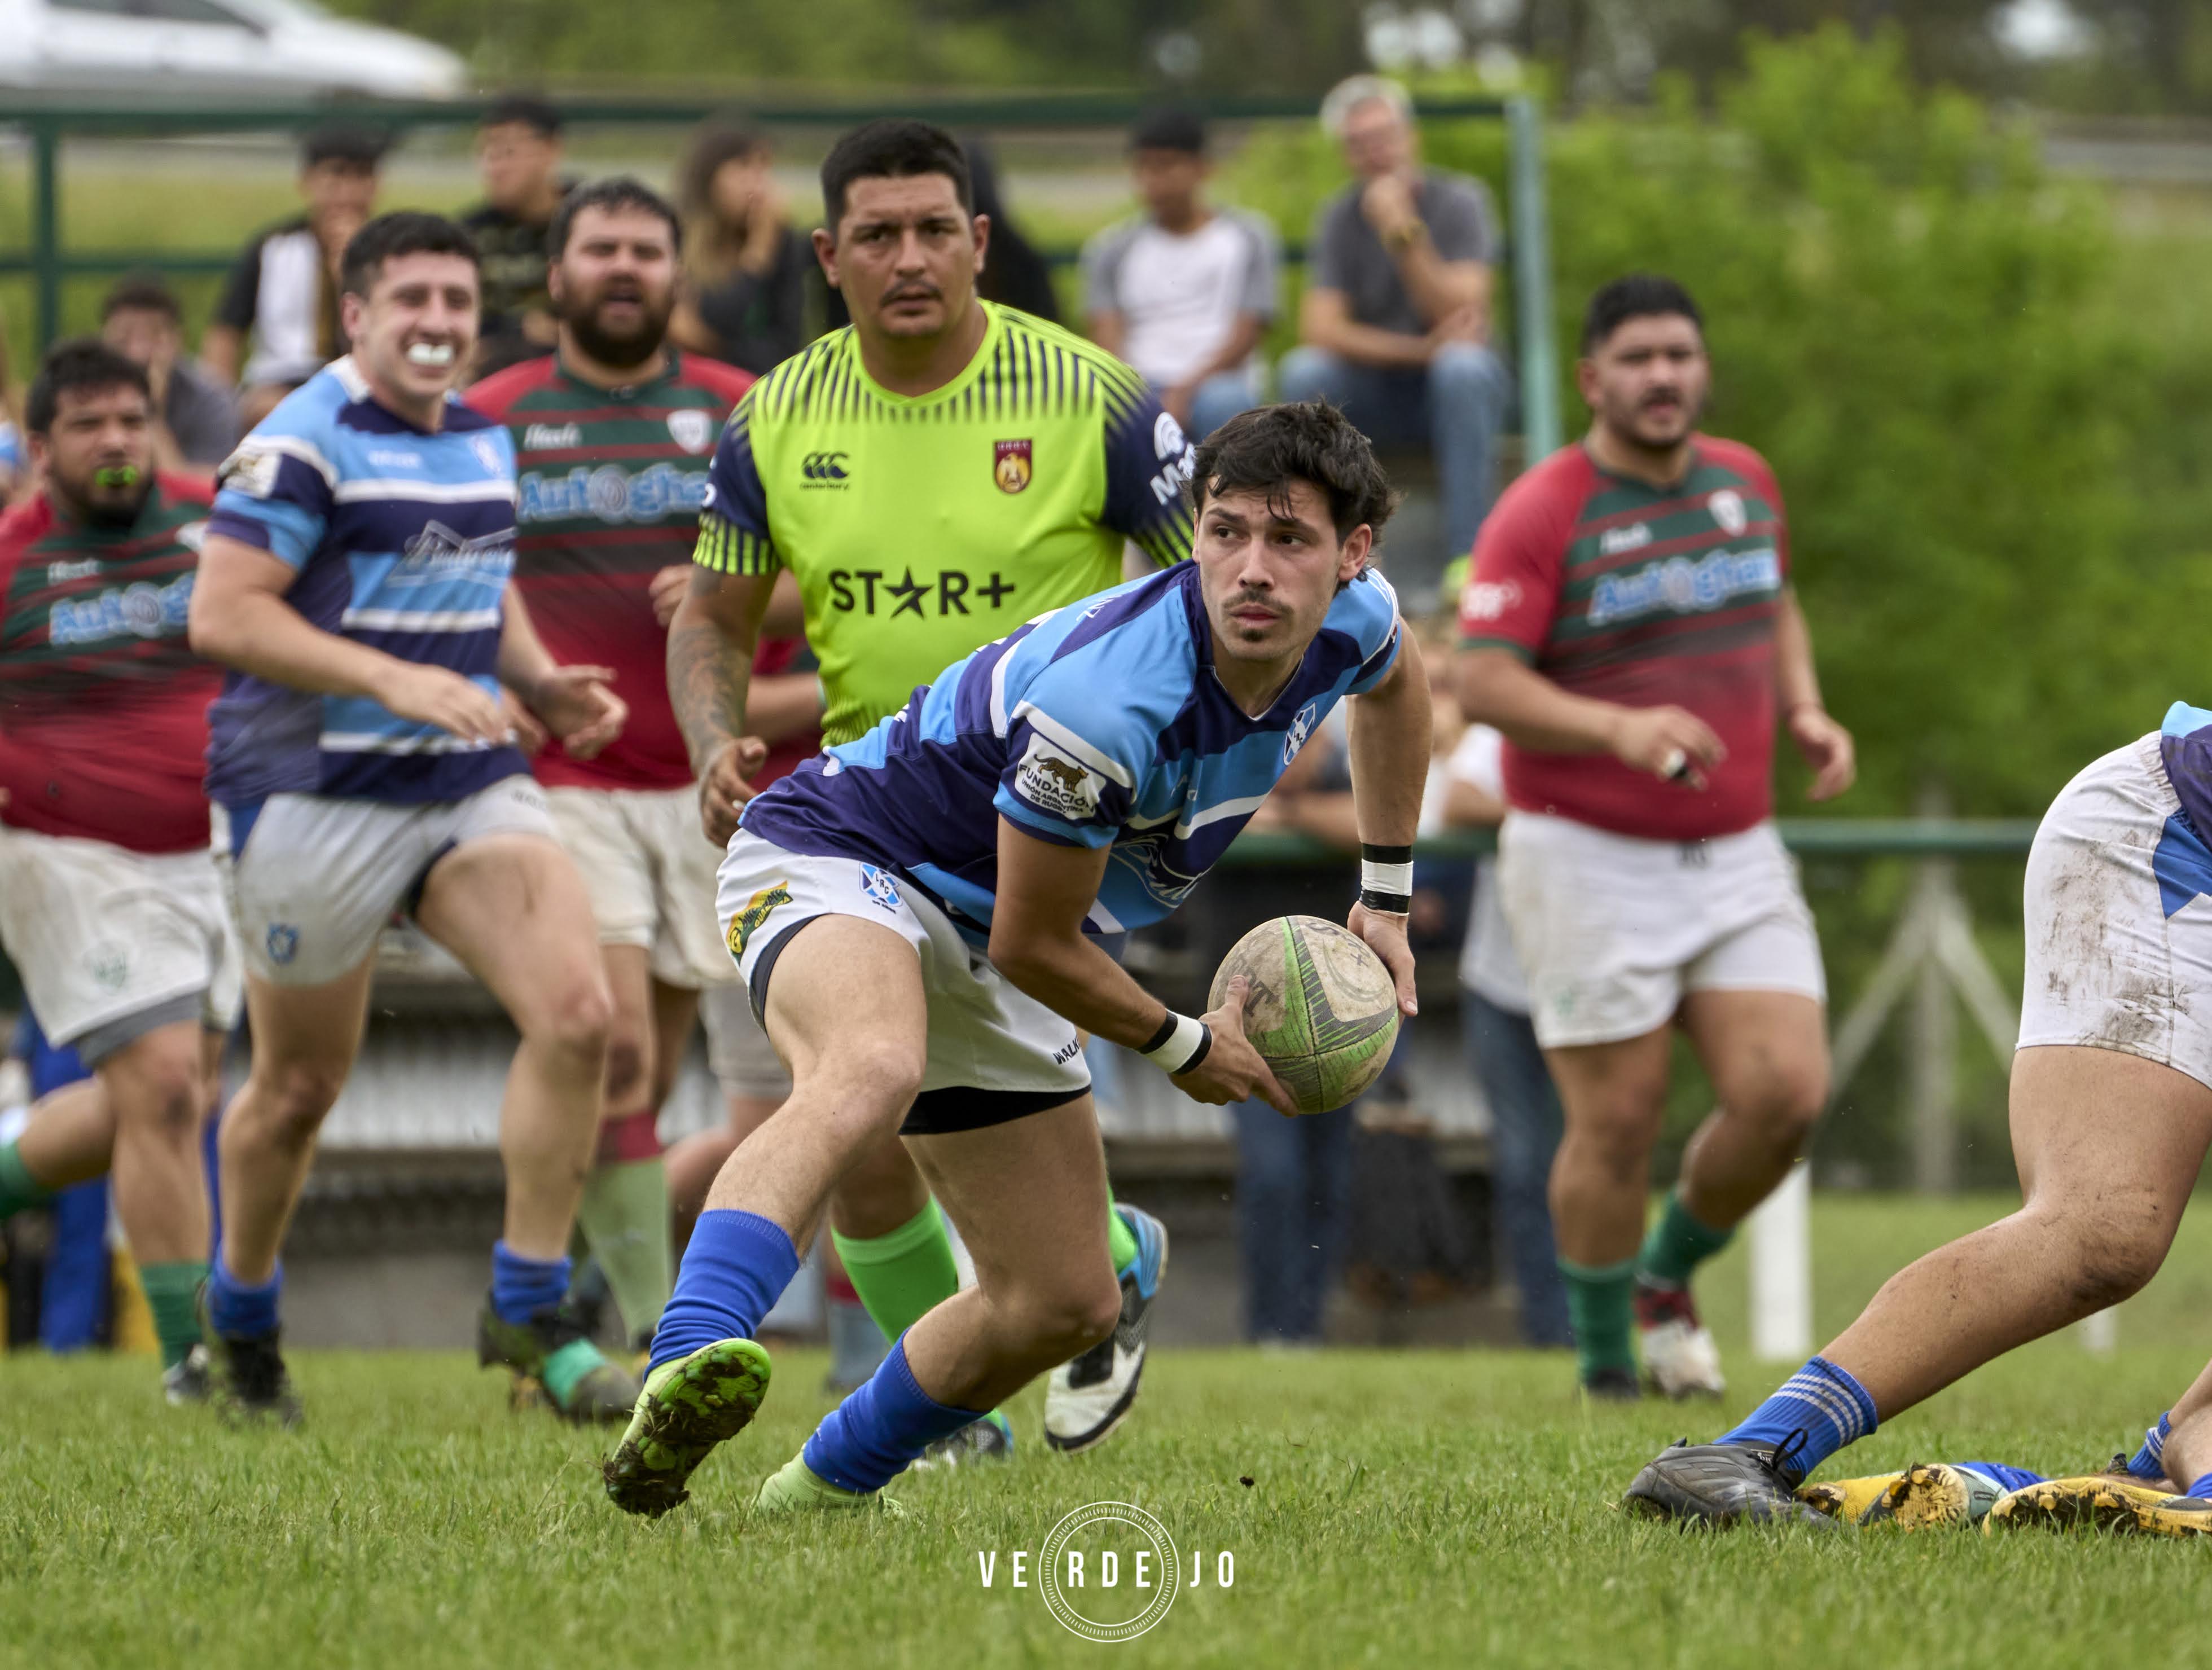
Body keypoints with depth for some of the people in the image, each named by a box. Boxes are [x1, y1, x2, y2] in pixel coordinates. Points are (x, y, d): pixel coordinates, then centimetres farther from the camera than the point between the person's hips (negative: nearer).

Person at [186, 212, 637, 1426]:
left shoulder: (483, 440, 12)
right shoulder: (304, 444, -13)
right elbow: (222, 612, -19)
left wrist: (542, 682, 6)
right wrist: (395, 681, -25)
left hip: (470, 781, 6)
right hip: (316, 798, -6)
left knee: (576, 1012, -14)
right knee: (301, 1087, 6)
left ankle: (529, 1313, -4)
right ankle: (240, 1316, 32)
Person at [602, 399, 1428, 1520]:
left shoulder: (1351, 618, -10)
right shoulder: (1106, 701, -34)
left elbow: (1395, 682, 20)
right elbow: (1035, 945, -21)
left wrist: (1387, 897, 19)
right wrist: (1185, 1049, -5)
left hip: (977, 949, 9)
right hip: (839, 856, -8)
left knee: (1066, 1303, 6)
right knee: (874, 1070, -44)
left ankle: (821, 1490, 26)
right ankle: (685, 1375, -61)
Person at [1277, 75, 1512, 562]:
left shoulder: (1458, 202, -9)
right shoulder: (1339, 219, -1)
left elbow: (1461, 320, -20)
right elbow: (1320, 329, -13)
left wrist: (1404, 234, -29)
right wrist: (1419, 349, -25)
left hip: (1455, 392, -2)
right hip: (1375, 397, 2)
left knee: (1462, 367, -37)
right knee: (1302, 372, -27)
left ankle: (1467, 554, -32)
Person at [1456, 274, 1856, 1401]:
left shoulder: (1744, 482, 8)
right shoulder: (1540, 515, -11)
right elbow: (1483, 681, -17)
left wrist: (1806, 713, 8)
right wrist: (1621, 729, -31)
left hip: (1738, 855, 5)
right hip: (1589, 861, -5)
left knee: (1786, 1095, -6)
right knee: (1618, 1127, -3)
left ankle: (1669, 1276, 21)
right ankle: (1607, 1363, 17)